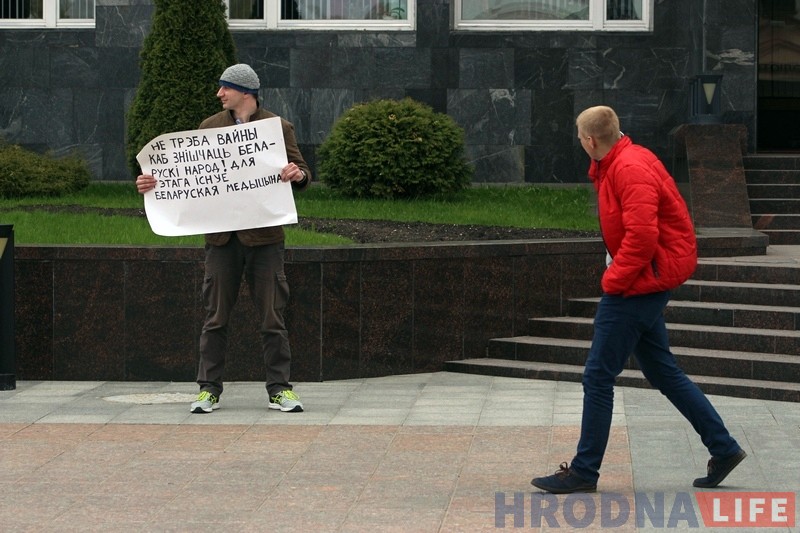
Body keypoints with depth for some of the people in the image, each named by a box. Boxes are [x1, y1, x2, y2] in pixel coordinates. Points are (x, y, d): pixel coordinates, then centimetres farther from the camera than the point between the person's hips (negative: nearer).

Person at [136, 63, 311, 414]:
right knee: (215, 316, 4)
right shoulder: (209, 127, 11)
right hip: (222, 236, 2)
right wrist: (154, 183, -3)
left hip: (264, 236, -2)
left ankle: (279, 388, 7)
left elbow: (301, 172, 2)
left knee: (271, 316, 1)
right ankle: (209, 389, 9)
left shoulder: (278, 128, 3)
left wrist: (297, 175, -21)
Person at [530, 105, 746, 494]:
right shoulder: (616, 164, 13)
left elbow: (642, 235, -28)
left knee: (598, 377, -5)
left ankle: (584, 472, 2)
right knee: (662, 371, 16)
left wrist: (613, 281, -20)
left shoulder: (631, 169, -21)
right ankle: (723, 448, 20)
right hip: (647, 282, 11)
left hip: (641, 282, -11)